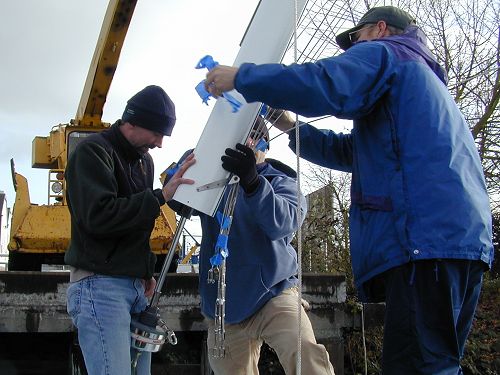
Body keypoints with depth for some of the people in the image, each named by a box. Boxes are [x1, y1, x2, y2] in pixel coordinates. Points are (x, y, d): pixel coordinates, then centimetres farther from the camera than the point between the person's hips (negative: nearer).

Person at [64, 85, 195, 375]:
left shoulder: (144, 160, 18)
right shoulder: (93, 151, -8)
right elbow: (99, 216, -21)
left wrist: (147, 272, 13)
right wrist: (160, 196, -21)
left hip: (136, 286, 8)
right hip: (100, 284, -8)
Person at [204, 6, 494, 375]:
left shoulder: (381, 53, 9)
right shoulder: (425, 80, 38)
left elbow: (326, 84, -14)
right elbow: (352, 151, 41)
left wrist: (240, 77, -3)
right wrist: (291, 128, 37)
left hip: (426, 234, -10)